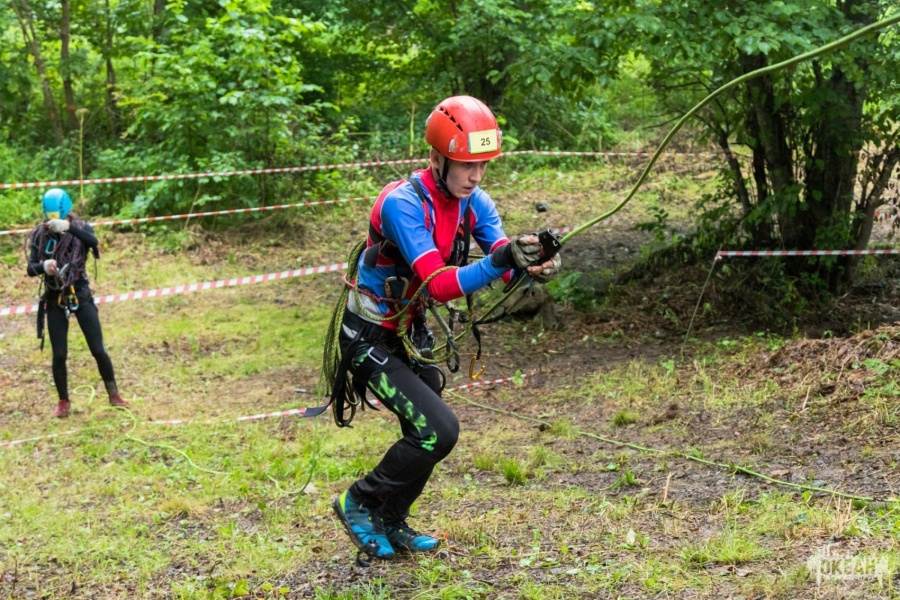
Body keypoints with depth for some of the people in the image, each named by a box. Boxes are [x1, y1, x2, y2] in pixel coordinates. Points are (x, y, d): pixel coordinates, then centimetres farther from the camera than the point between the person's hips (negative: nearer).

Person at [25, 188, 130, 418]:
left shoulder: (80, 228, -6)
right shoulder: (39, 235, -2)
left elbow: (93, 241, -29)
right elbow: (30, 269, -9)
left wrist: (69, 228, -45)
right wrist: (43, 266, -32)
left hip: (81, 296, -1)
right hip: (54, 300, 1)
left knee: (98, 350, 0)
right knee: (59, 355, 2)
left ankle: (114, 395, 16)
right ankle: (64, 402, 19)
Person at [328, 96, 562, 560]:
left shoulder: (475, 203, -6)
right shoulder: (401, 204, -28)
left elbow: (503, 264, -17)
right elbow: (439, 284, -36)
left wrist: (534, 265, -40)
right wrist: (501, 259, -49)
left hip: (411, 332, 8)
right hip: (370, 340, -8)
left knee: (425, 434, 15)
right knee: (438, 430, -16)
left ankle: (391, 523, 37)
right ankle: (359, 503, 5)